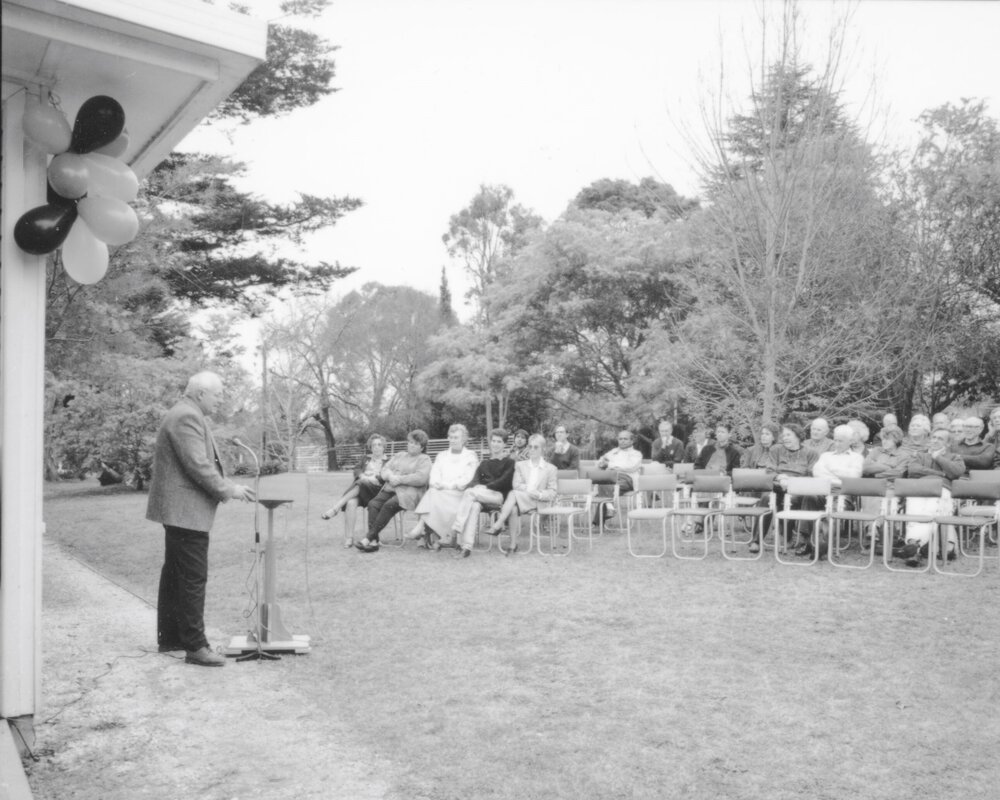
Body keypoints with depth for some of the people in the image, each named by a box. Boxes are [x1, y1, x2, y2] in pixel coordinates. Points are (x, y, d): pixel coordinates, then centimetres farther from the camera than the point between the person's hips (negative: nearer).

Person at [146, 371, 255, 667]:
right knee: (193, 578, -7)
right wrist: (227, 490, -14)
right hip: (186, 509, -11)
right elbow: (197, 466, -23)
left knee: (175, 575, 17)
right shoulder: (187, 417, -17)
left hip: (177, 509, 11)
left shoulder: (184, 415, 18)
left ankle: (170, 637, 27)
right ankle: (195, 646, -3)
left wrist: (227, 486, 13)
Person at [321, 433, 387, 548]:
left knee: (361, 485, -36)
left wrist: (374, 478, -17)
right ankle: (348, 539, -36)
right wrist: (362, 476, -11)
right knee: (351, 503, -31)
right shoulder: (366, 459, 31)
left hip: (376, 489, -2)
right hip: (359, 489, 3)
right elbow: (357, 470, 13)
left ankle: (335, 508, -37)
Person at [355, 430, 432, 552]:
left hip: (410, 493, -6)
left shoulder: (424, 459, 8)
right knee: (373, 504, -24)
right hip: (390, 489, 6)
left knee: (389, 505, -33)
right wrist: (390, 476, -5)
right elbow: (385, 469, 19)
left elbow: (421, 478, -10)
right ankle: (374, 542, -32)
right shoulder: (399, 456, 28)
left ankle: (368, 538, -32)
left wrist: (399, 479, -12)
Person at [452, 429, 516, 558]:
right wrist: (477, 486, -11)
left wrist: (486, 487, -13)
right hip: (481, 495, 3)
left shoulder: (509, 462, 13)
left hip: (498, 495, -3)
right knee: (474, 506, -33)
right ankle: (467, 546, -43)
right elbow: (476, 479, 13)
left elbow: (504, 481, -3)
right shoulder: (484, 463, 29)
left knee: (469, 492, -30)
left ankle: (456, 530, -37)